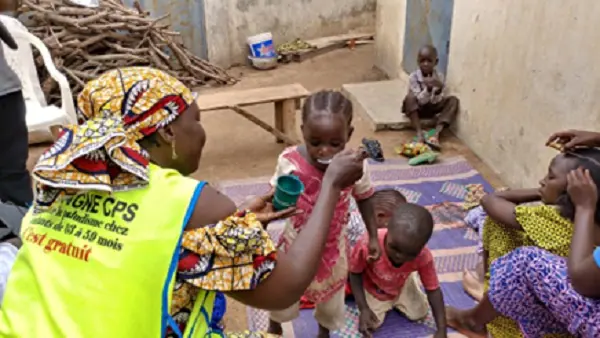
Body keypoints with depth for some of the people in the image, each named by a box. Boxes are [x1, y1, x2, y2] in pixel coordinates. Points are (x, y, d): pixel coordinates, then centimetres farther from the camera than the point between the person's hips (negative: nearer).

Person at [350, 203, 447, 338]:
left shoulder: (424, 257, -36)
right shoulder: (367, 245, -44)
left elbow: (433, 290, -23)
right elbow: (355, 274, -23)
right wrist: (363, 308, -29)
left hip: (402, 286, 2)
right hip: (373, 287, -2)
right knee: (370, 325, -8)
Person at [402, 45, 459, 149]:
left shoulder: (439, 76, -12)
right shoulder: (413, 77, -19)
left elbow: (437, 100, -17)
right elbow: (420, 100, -23)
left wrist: (439, 89, -37)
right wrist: (428, 88, -40)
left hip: (433, 107, 3)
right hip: (418, 108, -3)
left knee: (453, 100, -20)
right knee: (410, 97, -33)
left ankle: (436, 133, -34)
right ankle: (419, 132, -37)